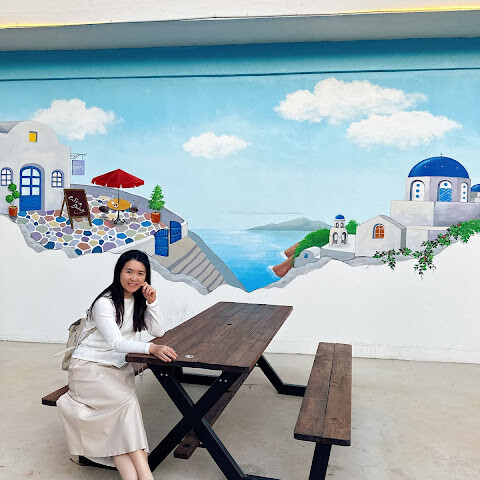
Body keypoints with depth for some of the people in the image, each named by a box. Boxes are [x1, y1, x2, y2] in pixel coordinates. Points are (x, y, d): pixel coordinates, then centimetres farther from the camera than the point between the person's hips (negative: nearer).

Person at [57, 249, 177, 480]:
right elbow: (115, 342, -28)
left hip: (119, 368, 6)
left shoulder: (140, 300, 5)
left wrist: (152, 302, -14)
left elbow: (158, 331, 1)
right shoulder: (105, 303, -16)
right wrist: (151, 348, -43)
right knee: (127, 401, -30)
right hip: (89, 367, -6)